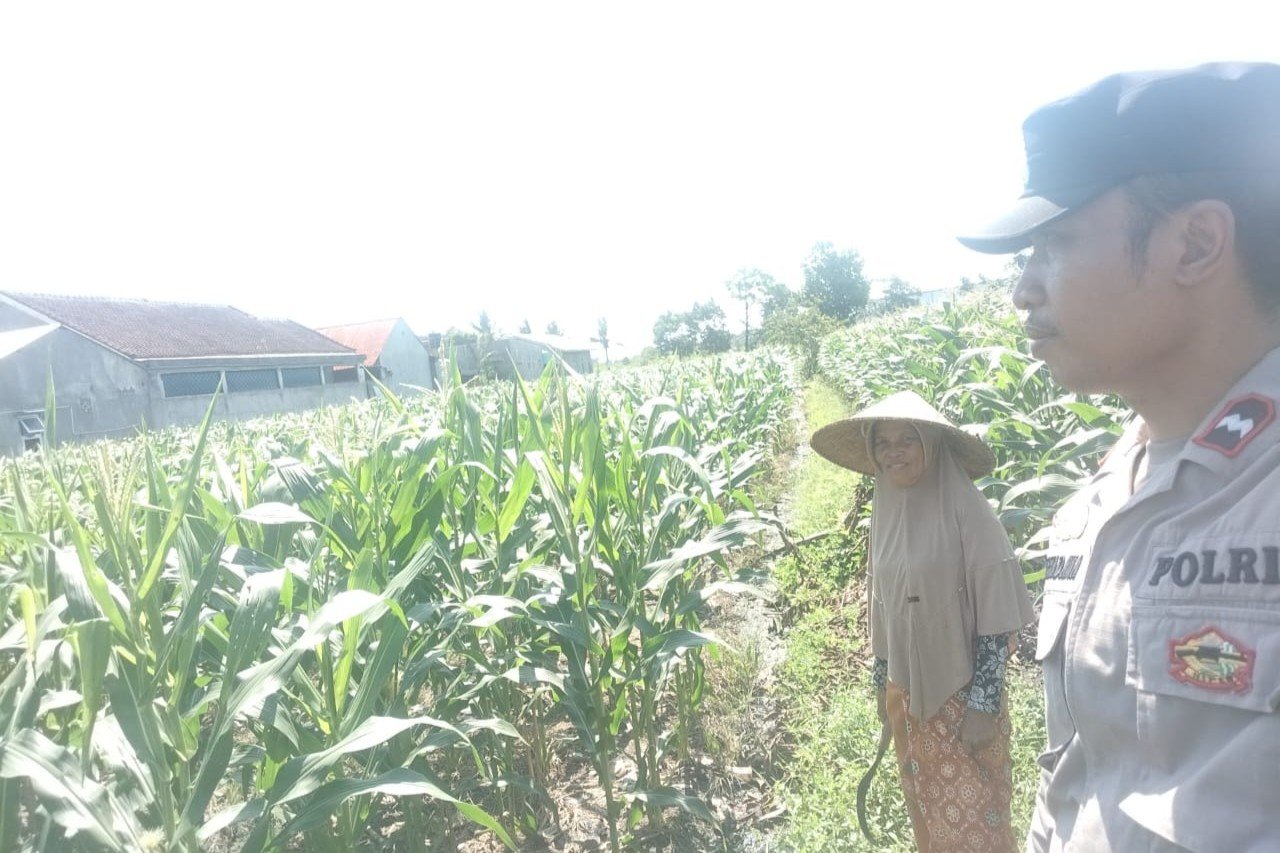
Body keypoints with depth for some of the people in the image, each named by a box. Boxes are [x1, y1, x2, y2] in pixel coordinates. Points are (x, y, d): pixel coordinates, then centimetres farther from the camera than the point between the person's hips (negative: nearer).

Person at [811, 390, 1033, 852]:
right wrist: (880, 680, 14)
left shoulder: (966, 509, -16)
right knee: (927, 812, 19)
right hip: (907, 693, 6)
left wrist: (983, 702, -15)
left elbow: (996, 613, -15)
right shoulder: (886, 509, 2)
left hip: (962, 694, -5)